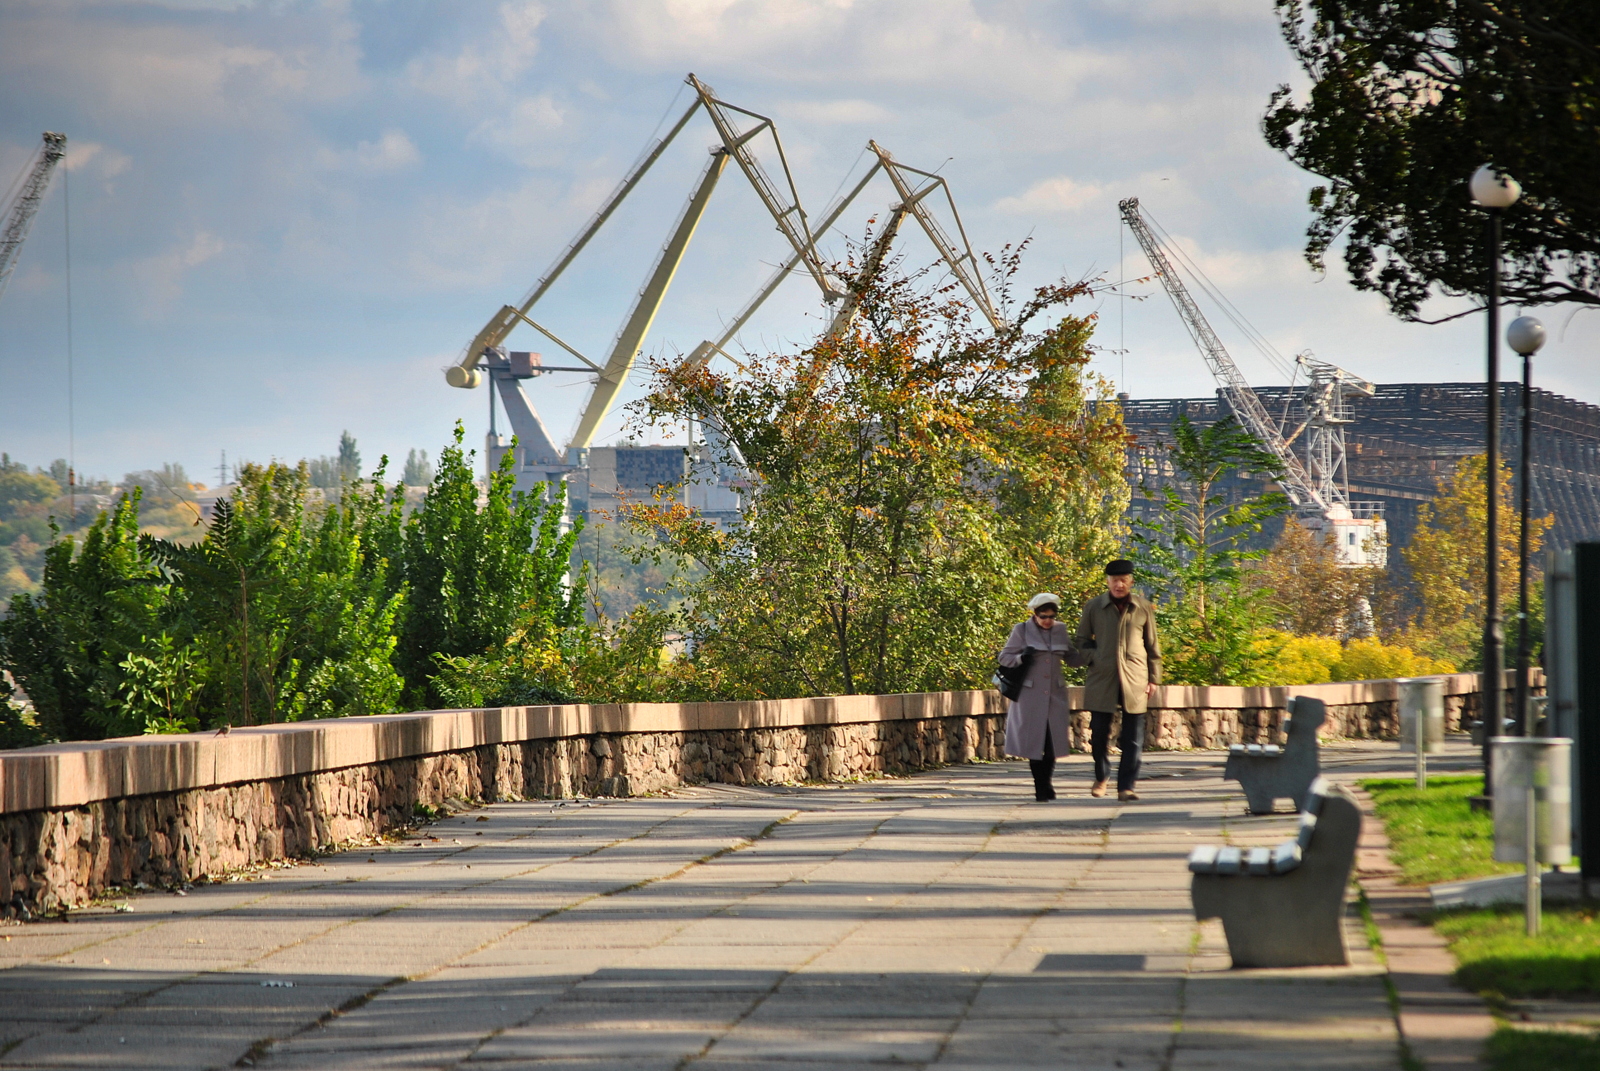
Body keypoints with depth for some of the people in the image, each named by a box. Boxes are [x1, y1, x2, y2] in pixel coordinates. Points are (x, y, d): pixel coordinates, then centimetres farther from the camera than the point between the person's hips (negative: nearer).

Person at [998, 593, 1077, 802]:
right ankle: (1041, 788, 5)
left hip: (1055, 695, 3)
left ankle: (1046, 783, 18)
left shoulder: (1060, 630, 8)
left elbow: (1072, 657, 15)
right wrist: (1022, 657, -20)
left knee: (1053, 741, 2)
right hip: (1031, 696, -3)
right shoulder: (1022, 630, -2)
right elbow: (1004, 657, 0)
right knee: (1034, 741, -2)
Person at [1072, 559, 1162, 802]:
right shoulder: (1094, 607, 5)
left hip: (1134, 680, 0)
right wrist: (1093, 658, -4)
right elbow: (1080, 640, 13)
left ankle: (1126, 786, -1)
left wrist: (1153, 679, 8)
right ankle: (1101, 777, 27)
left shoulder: (1143, 608, 6)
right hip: (1101, 679, 0)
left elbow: (1152, 645, 12)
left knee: (1132, 738, -4)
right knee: (1099, 734, 5)